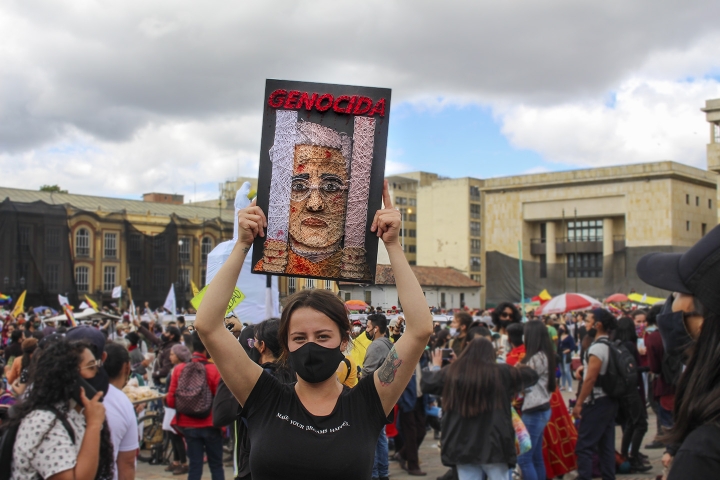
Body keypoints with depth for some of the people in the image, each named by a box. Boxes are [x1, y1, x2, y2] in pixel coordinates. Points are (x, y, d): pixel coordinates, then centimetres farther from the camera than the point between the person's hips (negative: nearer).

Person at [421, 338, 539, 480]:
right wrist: (517, 370, 32)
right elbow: (532, 375, 11)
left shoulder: (450, 372, 0)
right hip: (494, 444, -2)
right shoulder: (501, 372, -3)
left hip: (462, 446, 2)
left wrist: (436, 367, 36)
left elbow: (427, 384, 17)